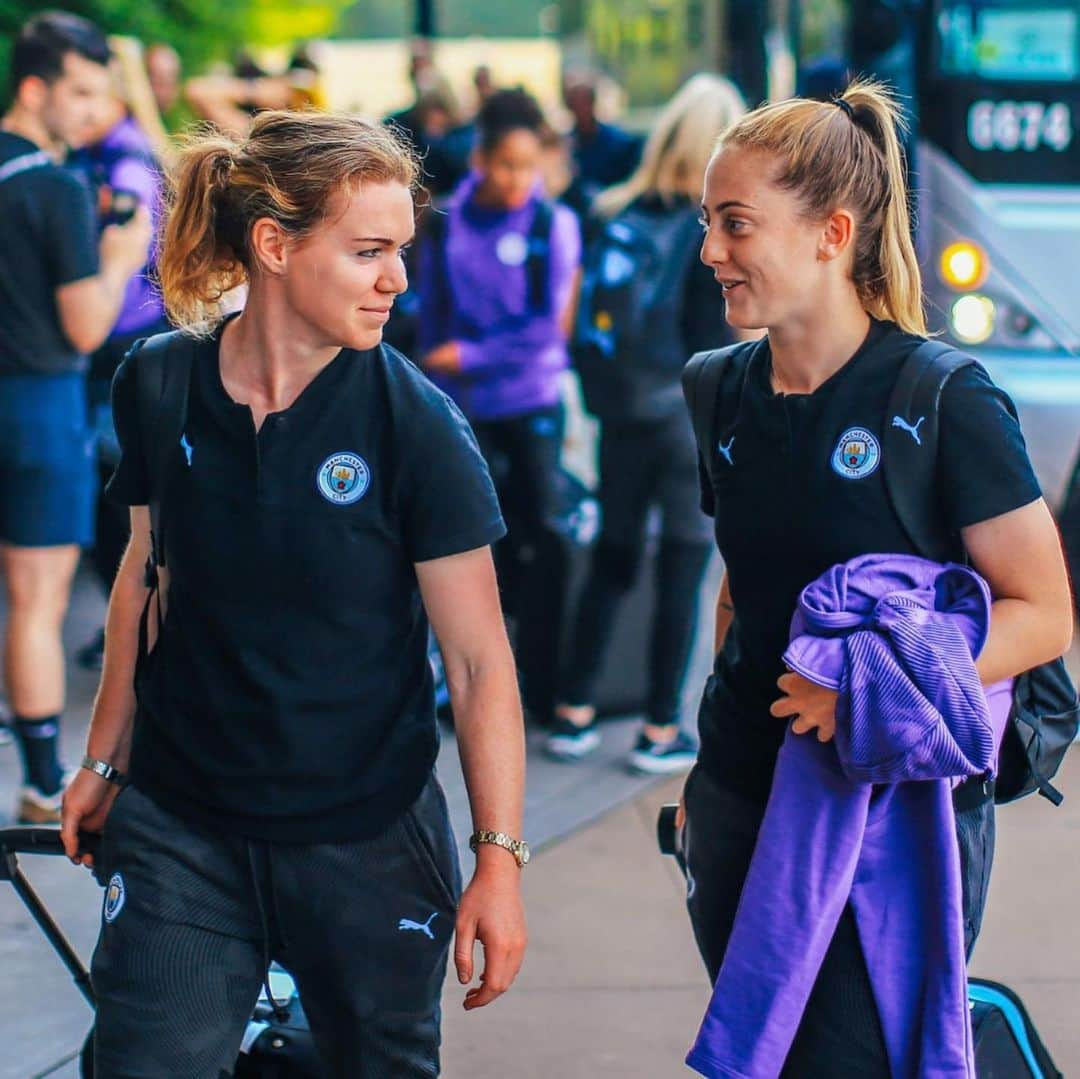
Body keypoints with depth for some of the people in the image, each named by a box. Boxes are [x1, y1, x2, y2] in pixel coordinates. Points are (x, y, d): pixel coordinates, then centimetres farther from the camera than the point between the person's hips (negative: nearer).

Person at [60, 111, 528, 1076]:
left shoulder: (416, 425, -11)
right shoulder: (157, 388, -3)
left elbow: (479, 659, -10)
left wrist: (500, 856, -14)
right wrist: (106, 758, 18)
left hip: (366, 840, -2)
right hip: (181, 831, 2)